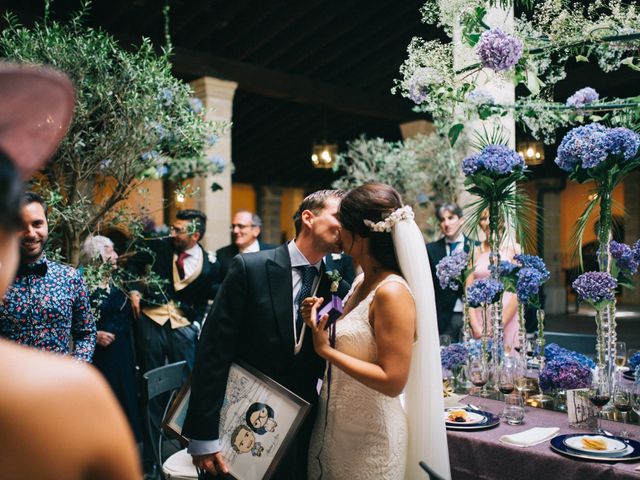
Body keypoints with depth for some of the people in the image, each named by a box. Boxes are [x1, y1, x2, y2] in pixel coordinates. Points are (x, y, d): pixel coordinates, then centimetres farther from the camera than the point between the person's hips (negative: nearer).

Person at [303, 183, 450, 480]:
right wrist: (320, 327, -3)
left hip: (370, 440, -8)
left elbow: (392, 381, -24)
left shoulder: (392, 292, -22)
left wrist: (326, 350, -22)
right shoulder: (361, 282, 4)